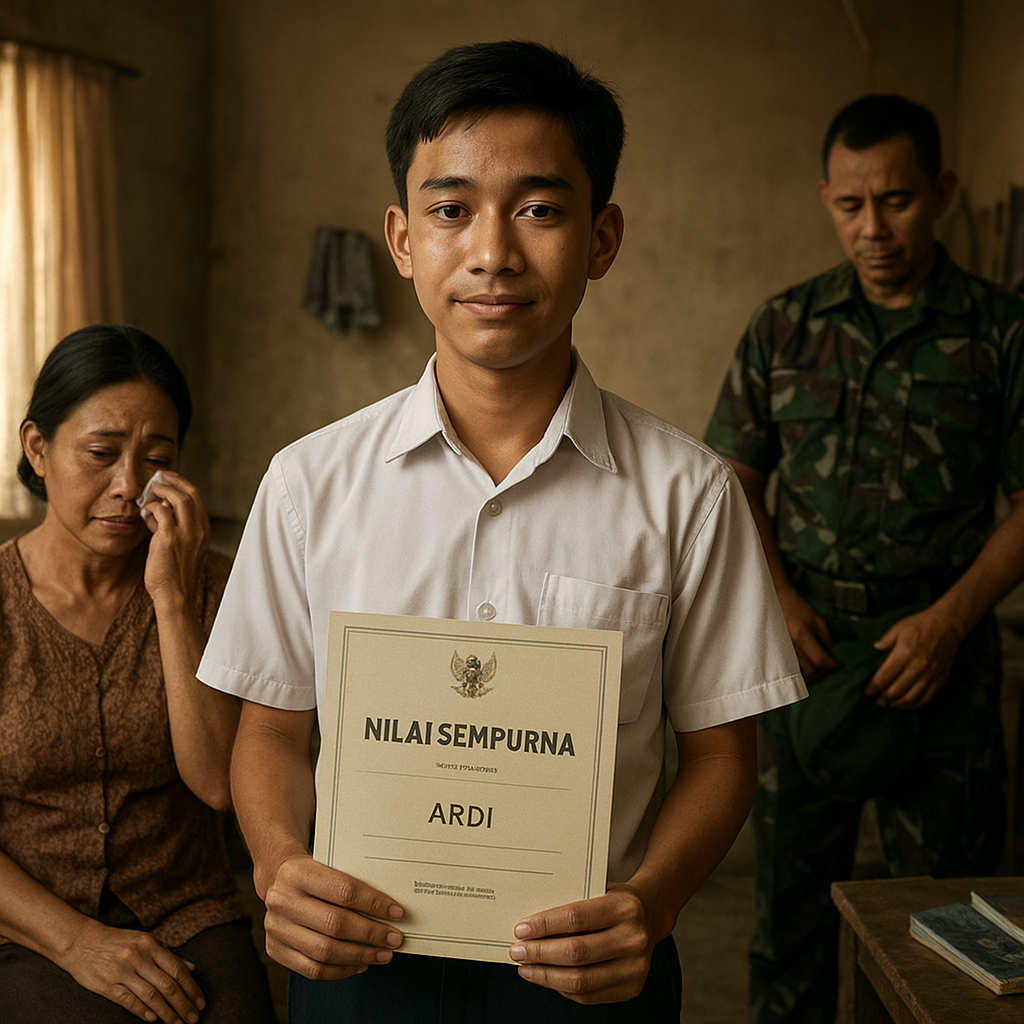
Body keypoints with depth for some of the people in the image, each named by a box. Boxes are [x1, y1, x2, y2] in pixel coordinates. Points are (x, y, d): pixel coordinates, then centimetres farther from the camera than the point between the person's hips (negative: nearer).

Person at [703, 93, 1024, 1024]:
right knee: (791, 887, 11)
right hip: (805, 646, 2)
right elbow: (733, 478, 9)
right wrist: (775, 597, -6)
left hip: (941, 649, -1)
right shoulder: (783, 328, 7)